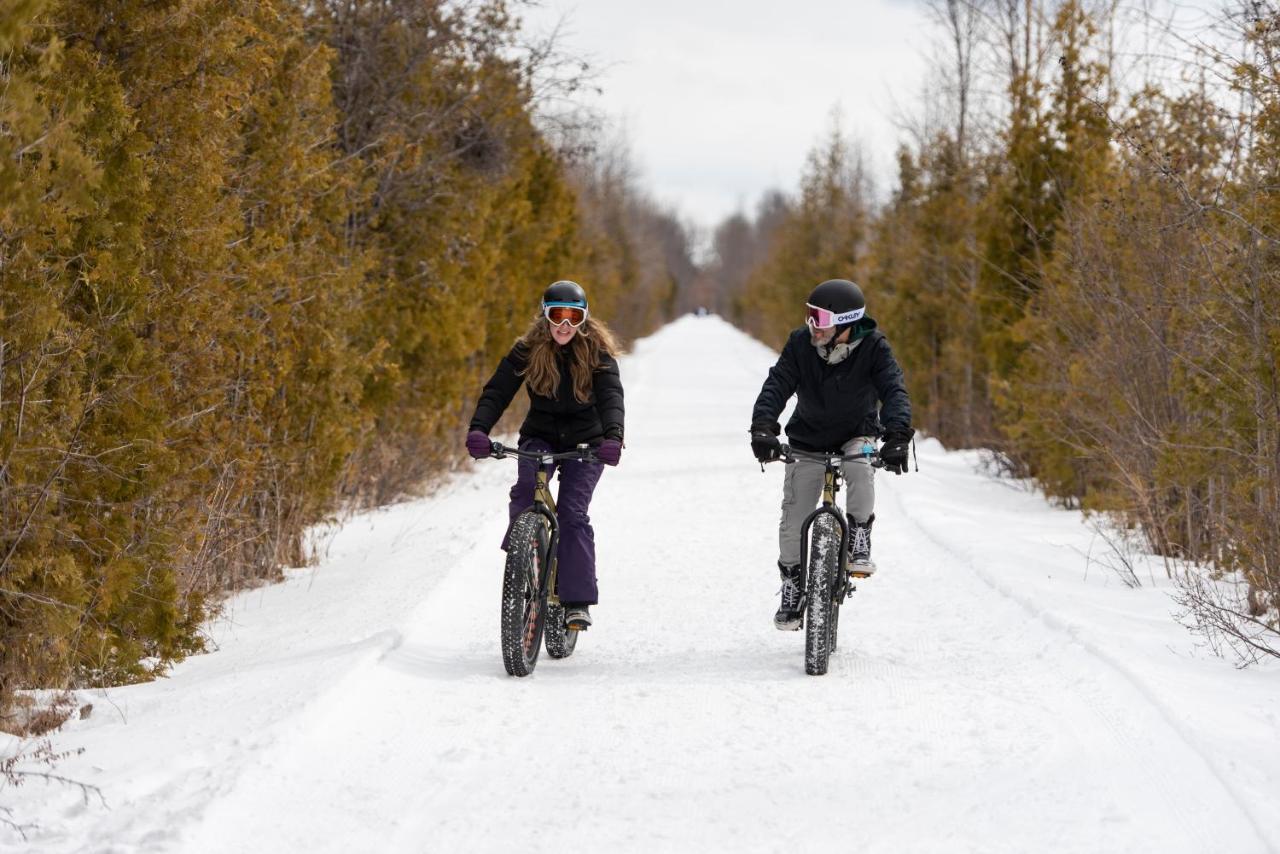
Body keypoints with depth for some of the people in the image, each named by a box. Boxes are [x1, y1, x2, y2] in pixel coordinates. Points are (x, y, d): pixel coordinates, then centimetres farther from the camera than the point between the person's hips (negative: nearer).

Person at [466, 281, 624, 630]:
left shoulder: (597, 351, -15)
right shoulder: (528, 350, -11)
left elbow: (611, 395, -29)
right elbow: (497, 391, -20)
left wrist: (613, 437, -49)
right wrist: (478, 429, -39)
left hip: (585, 441, -1)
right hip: (540, 435, 1)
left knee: (572, 512, -19)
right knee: (526, 491, -29)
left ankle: (578, 601, -13)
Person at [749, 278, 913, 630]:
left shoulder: (873, 347, -22)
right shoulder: (801, 344, -19)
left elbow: (894, 390, -31)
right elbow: (777, 385, -26)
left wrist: (897, 436, -48)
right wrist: (762, 427, -43)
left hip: (857, 435, -1)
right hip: (808, 439, 2)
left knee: (861, 469, -36)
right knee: (793, 518, -3)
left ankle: (859, 545, -18)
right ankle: (792, 589, 16)